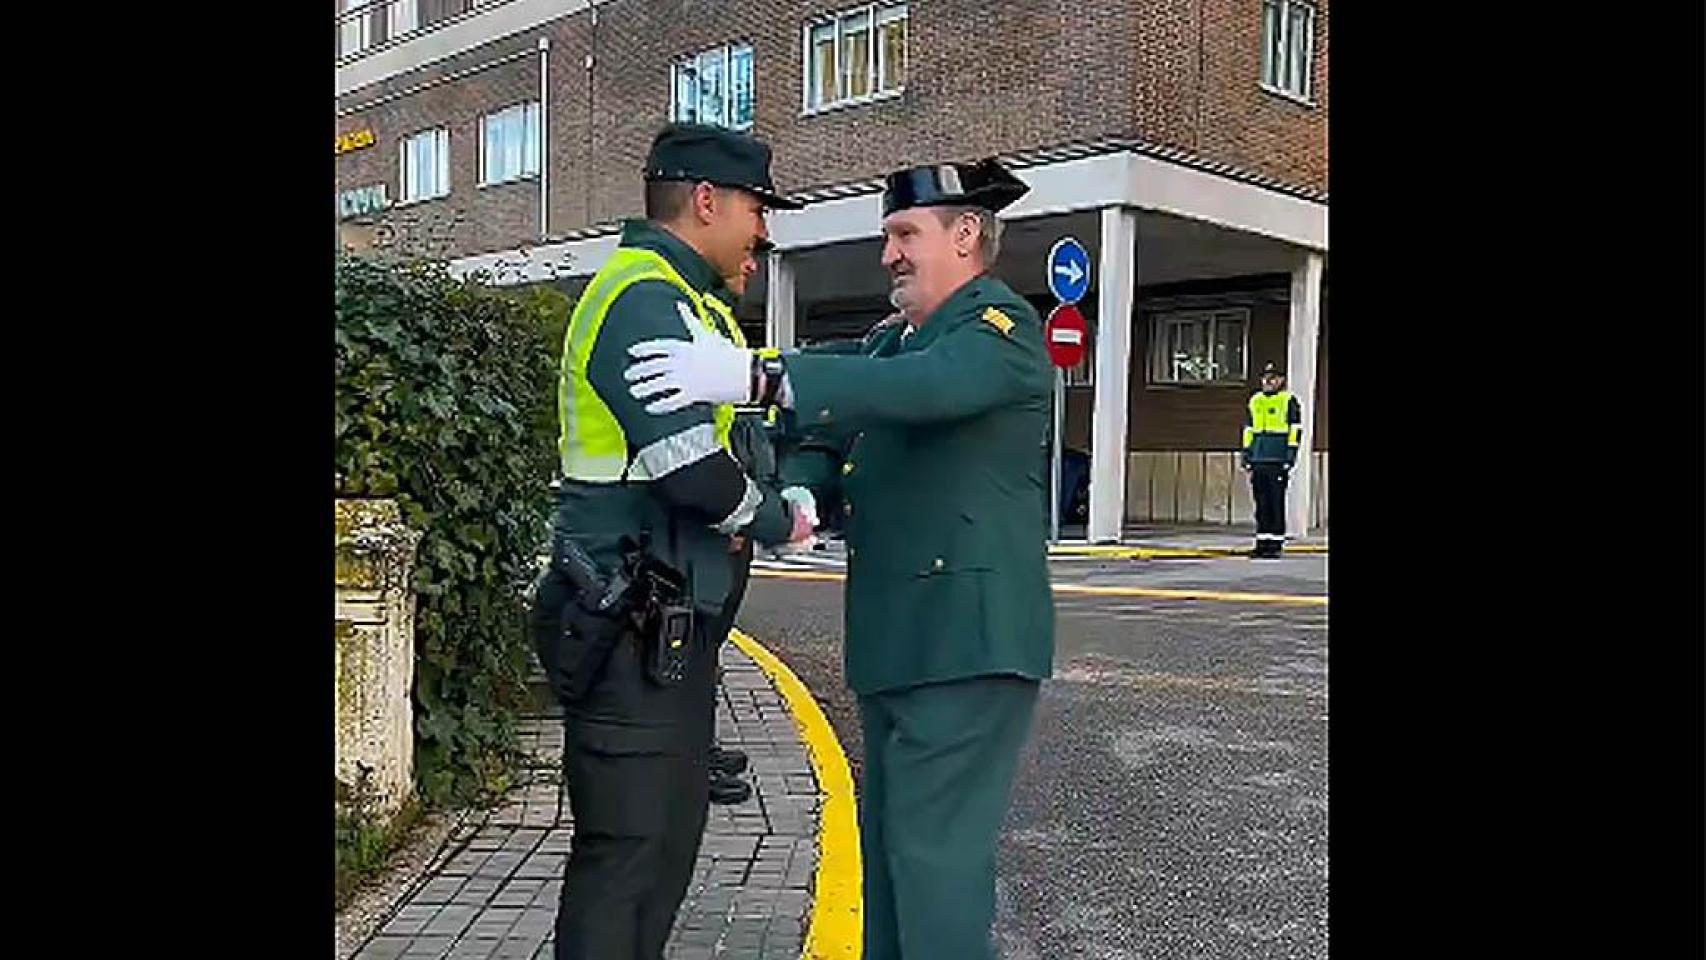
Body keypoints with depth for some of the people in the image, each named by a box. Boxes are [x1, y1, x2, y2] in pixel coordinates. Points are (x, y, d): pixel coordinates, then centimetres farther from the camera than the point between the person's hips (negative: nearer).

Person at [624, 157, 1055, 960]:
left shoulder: (1003, 328, -8)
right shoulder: (887, 343, 20)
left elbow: (925, 385, -28)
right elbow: (834, 444, 15)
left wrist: (754, 375, -36)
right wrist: (791, 493, -9)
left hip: (967, 640, -9)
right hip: (894, 643, 9)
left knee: (934, 849, -7)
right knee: (889, 842, 17)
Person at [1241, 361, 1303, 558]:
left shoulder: (1288, 401, 1)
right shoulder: (1254, 401, 17)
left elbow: (1296, 430, -2)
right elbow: (1248, 429, 21)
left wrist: (1291, 456, -8)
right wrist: (1246, 455, 15)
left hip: (1278, 461, -5)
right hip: (1259, 461, 5)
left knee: (1277, 503, -3)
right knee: (1261, 503, 7)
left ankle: (1276, 544, 1)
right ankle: (1262, 543, 12)